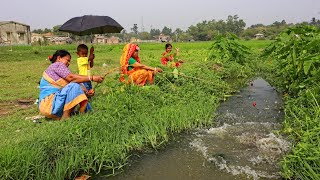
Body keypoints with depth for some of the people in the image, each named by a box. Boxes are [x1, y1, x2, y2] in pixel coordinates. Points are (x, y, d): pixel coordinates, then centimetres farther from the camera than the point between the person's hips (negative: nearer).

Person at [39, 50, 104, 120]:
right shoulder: (57, 65, -3)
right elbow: (71, 77, -20)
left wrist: (87, 92, -9)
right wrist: (92, 78, -22)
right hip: (48, 103, -9)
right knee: (74, 87, -24)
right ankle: (65, 116, -22)